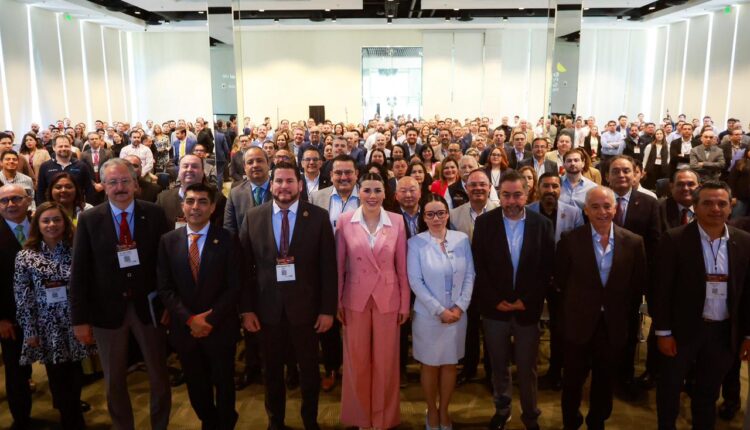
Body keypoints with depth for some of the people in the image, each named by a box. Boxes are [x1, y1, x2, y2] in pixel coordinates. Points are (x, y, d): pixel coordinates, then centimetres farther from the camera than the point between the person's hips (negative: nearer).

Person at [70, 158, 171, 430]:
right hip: (107, 309, 0)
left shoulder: (154, 214, -5)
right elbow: (79, 272, -4)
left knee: (159, 376, 14)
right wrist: (80, 319, -6)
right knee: (114, 381, 17)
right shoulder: (89, 219, -4)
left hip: (147, 306, 0)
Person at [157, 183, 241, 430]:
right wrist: (190, 319, -13)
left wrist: (210, 320, -16)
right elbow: (165, 288, -2)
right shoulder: (168, 241, 0)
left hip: (220, 328, -2)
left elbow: (235, 287, -10)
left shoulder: (227, 240, -7)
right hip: (184, 328, 2)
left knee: (224, 384, 15)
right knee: (196, 386, 18)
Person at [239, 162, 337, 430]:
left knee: (309, 369, 15)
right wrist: (246, 309, -3)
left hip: (305, 308, -1)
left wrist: (327, 309, -8)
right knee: (272, 370, 18)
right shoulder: (253, 217, -2)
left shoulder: (318, 217, -7)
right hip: (267, 308, 1)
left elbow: (328, 266, -6)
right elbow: (244, 266, 0)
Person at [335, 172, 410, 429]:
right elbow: (339, 266, 0)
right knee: (357, 361, 11)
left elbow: (402, 267, 0)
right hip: (355, 299, 0)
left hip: (388, 299, 0)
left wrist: (405, 303, 1)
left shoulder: (397, 222, -3)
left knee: (385, 361, 11)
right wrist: (337, 302, 0)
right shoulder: (345, 221, -4)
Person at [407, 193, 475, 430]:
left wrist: (460, 306, -9)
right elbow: (415, 281, -11)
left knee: (450, 364, 14)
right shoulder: (415, 243, -8)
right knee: (430, 365, 12)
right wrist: (439, 310, -14)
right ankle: (431, 411, 33)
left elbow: (470, 275, 0)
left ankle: (444, 410, 33)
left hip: (457, 314, 2)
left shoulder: (462, 239, -1)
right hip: (428, 315, -2)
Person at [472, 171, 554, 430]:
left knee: (527, 367, 11)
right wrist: (495, 300, -11)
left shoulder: (542, 224, -3)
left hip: (528, 308, 0)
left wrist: (527, 300, -10)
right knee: (498, 365, 15)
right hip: (494, 308, 1)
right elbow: (478, 266, -5)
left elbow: (547, 269, -3)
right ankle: (501, 409, 37)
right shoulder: (484, 223, -4)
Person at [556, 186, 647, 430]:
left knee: (605, 381, 18)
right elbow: (561, 280, 1)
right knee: (573, 379, 14)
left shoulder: (633, 242, -5)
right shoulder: (570, 240, -10)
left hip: (614, 324, 2)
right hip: (579, 323, -1)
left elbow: (639, 283, 4)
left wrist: (625, 312, 6)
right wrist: (575, 305, 4)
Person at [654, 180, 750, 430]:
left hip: (725, 332, 3)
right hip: (683, 328, -3)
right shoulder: (674, 239, -12)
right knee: (670, 387, 13)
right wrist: (664, 332, -11)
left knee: (709, 391, 19)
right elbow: (663, 289, -10)